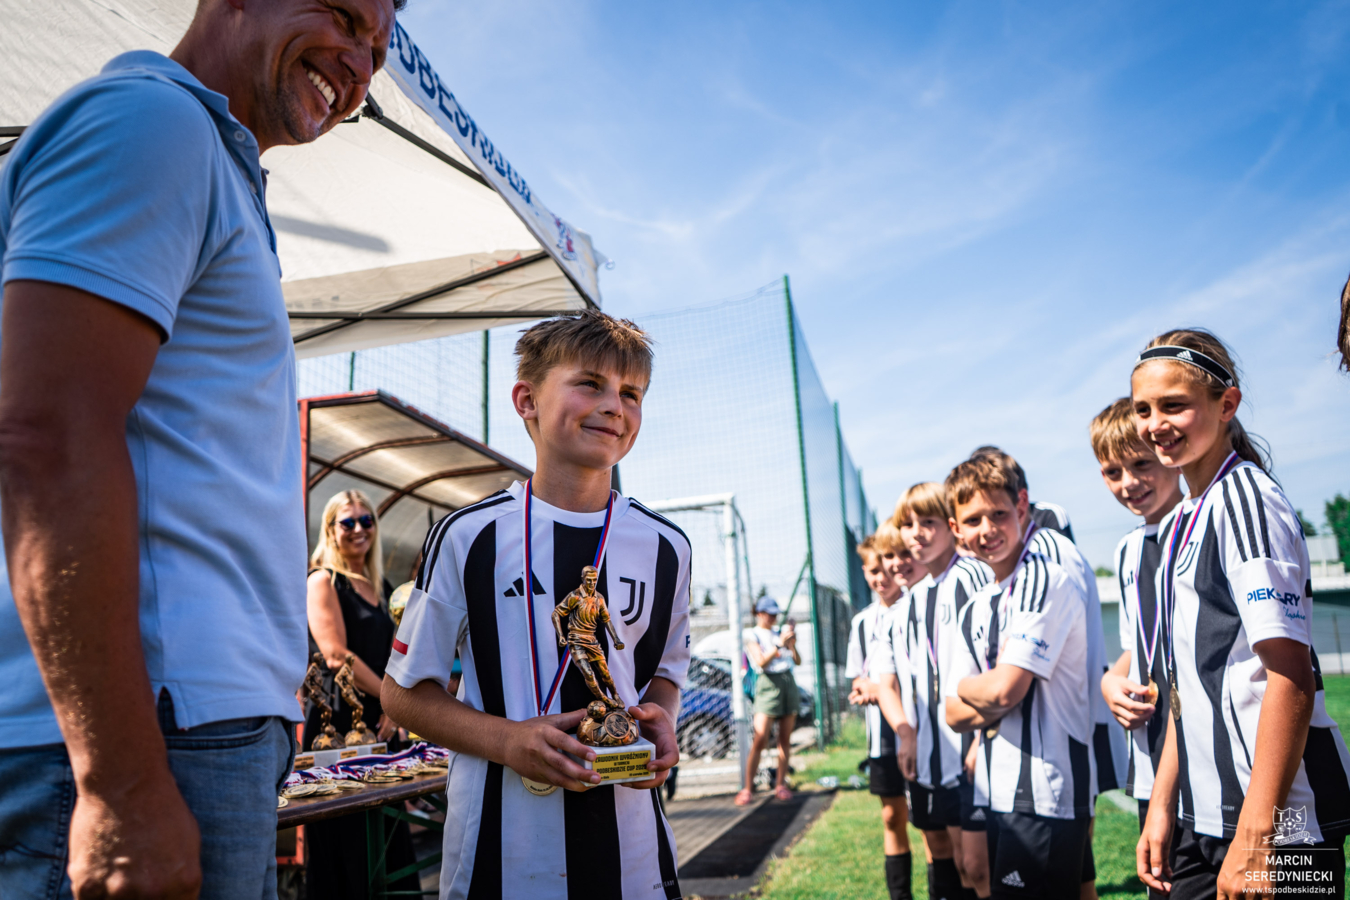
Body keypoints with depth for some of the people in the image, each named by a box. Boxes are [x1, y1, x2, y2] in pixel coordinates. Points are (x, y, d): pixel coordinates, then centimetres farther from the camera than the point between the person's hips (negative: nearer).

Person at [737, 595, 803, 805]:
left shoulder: (780, 632, 13)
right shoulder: (753, 636, 1)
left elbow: (798, 661, 9)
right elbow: (761, 662, -14)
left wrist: (792, 644, -9)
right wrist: (779, 644, -23)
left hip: (788, 683, 5)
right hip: (768, 685, -5)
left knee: (785, 739, 6)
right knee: (760, 740, -10)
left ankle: (780, 784, 14)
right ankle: (748, 789, -5)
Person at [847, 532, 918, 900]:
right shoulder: (861, 622, 11)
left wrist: (885, 689, -15)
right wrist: (865, 689, -6)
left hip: (919, 732, -5)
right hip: (882, 735, 5)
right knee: (893, 817, 13)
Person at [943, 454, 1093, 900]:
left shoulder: (1046, 581, -13)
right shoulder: (978, 605, 13)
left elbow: (1004, 688, -20)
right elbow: (956, 714, 10)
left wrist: (965, 686, 0)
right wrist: (992, 700, -9)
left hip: (1046, 794, -8)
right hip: (999, 794, 9)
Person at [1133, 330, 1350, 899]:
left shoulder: (1244, 497, -12)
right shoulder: (1177, 524, 13)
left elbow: (1291, 677, -19)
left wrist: (1256, 836, -21)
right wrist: (1161, 807, 13)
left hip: (1279, 820, -8)